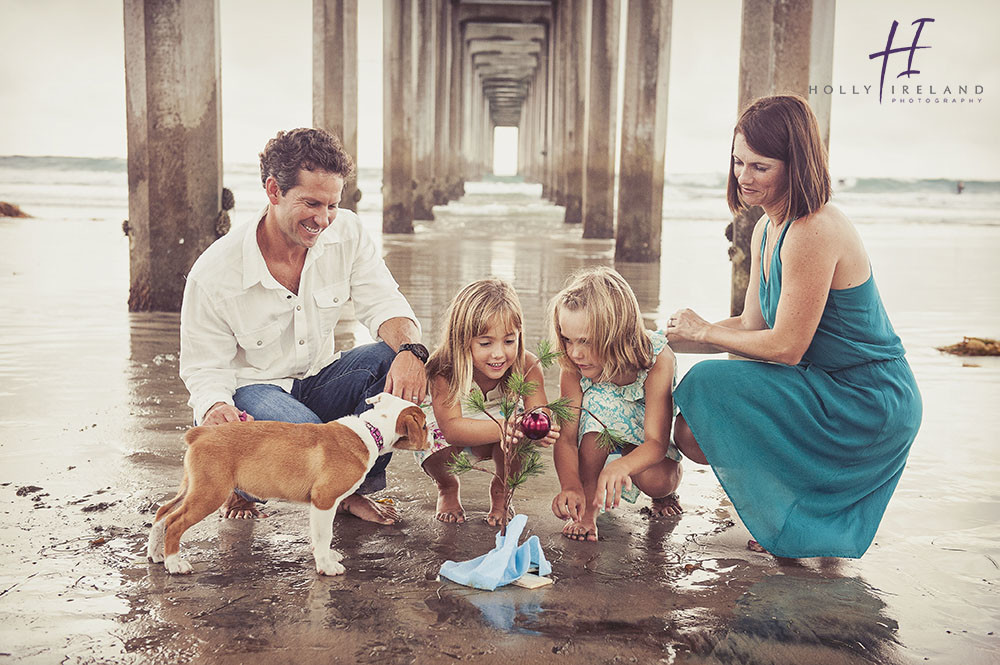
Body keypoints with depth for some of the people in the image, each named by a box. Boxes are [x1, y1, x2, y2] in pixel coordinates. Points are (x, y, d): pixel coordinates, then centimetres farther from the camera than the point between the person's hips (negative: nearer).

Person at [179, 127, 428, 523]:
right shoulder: (214, 273, -20)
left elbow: (383, 303, -13)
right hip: (252, 387, -4)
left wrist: (409, 349, -37)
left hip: (318, 379, 5)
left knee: (397, 361, -25)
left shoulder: (346, 233, -9)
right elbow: (205, 368, -13)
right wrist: (216, 408, -38)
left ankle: (352, 489, -6)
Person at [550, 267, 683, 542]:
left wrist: (621, 466, -62)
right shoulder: (573, 368, -28)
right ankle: (587, 510, -22)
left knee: (656, 482, -31)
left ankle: (666, 491, 11)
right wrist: (571, 485, -52)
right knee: (599, 403, -35)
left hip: (646, 440, 0)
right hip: (599, 435, 1)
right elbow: (566, 437, -30)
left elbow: (656, 442, -39)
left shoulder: (657, 357, -35)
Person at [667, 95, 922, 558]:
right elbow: (753, 326, 10)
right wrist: (671, 341, 3)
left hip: (866, 406, -10)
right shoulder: (767, 230, 7)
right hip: (830, 389, 10)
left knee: (696, 431, -17)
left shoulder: (814, 233, -24)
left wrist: (703, 332, -9)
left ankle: (794, 525, 4)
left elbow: (786, 346, -21)